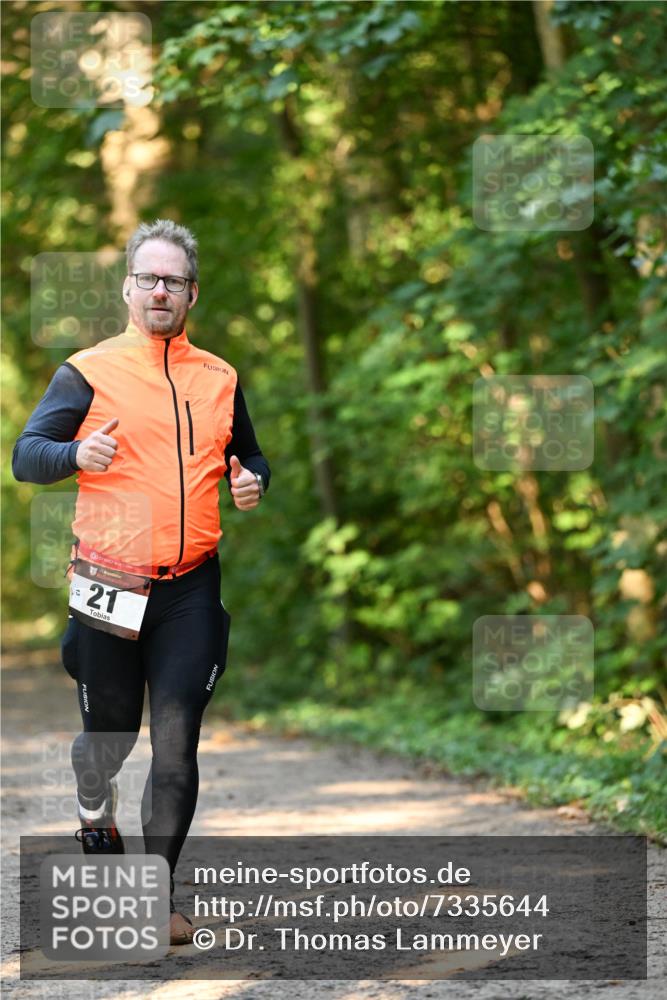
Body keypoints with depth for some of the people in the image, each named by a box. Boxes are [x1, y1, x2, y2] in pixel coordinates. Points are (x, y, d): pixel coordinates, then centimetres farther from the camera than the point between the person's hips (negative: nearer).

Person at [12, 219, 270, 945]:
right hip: (109, 585, -2)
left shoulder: (220, 379, 11)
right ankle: (94, 814, 45)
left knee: (177, 743, -5)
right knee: (110, 731, 12)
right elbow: (25, 456, -5)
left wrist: (252, 483, 1)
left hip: (191, 587, 2)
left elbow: (250, 455, 24)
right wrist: (76, 454, -26)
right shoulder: (88, 372, -1)